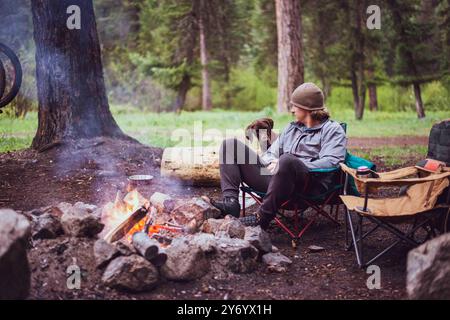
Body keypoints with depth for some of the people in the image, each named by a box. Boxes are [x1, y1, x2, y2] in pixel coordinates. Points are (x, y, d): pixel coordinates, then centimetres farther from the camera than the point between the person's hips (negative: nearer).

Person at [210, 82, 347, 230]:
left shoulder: (333, 129, 8)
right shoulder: (291, 127, 30)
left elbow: (330, 162, -9)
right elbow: (269, 154, 28)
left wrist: (296, 167, -16)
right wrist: (273, 163, 3)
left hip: (308, 184, -7)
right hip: (272, 178, 7)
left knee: (287, 160, -42)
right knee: (231, 144, 0)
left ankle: (262, 217, -29)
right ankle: (231, 201, -19)